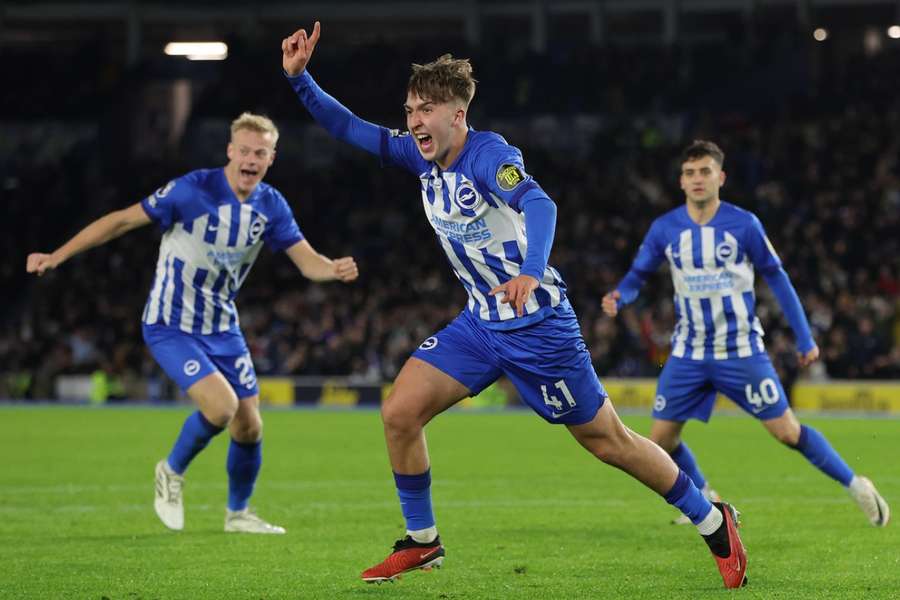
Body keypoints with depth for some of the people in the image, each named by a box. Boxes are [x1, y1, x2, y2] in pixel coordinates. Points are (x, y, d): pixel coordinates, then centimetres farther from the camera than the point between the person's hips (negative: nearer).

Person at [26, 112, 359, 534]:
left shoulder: (270, 206, -4)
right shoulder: (192, 190, -21)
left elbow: (308, 261, -3)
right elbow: (122, 220, -16)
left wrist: (335, 270, -28)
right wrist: (58, 256, -19)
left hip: (222, 328, 6)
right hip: (171, 327, -6)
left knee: (249, 427, 5)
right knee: (222, 405, -24)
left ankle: (238, 512, 30)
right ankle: (172, 472, 6)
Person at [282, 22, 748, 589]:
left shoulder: (488, 154, -22)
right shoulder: (420, 156, 0)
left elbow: (539, 204, -39)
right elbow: (349, 128, 5)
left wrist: (532, 272, -57)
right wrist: (300, 78, -9)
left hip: (539, 326, -7)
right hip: (480, 323, 7)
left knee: (607, 439, 1)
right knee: (399, 413, -6)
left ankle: (713, 521, 19)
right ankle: (422, 542, 11)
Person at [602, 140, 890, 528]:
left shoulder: (743, 224, -9)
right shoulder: (664, 229, -3)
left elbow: (776, 278, -1)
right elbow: (638, 275, 5)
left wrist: (804, 338, -1)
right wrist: (618, 298, -19)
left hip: (741, 349, -3)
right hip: (689, 354, 3)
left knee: (787, 432, -5)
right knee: (661, 440, 1)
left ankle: (855, 486, 12)